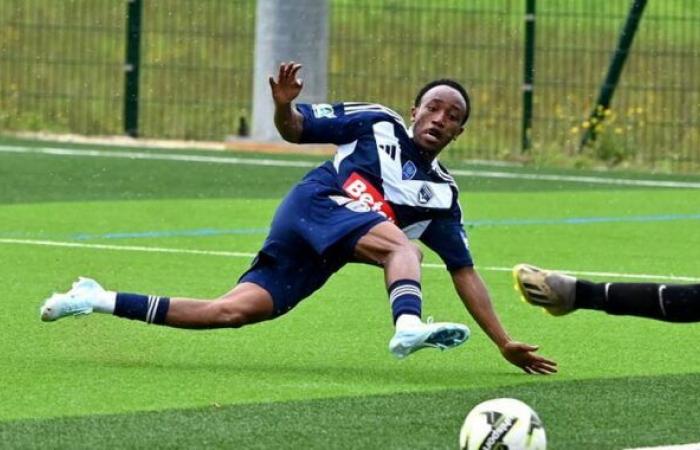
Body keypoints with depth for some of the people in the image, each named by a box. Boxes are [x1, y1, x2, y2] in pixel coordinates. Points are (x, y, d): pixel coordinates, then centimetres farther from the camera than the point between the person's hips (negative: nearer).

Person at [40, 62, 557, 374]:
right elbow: (295, 129, 9)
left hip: (315, 260, 5)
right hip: (317, 206, -5)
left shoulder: (442, 193, 18)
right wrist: (284, 106, -16)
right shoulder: (376, 123, 7)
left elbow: (465, 273, 18)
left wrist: (505, 343, 12)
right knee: (401, 245, -30)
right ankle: (409, 325, -63)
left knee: (232, 311, -9)